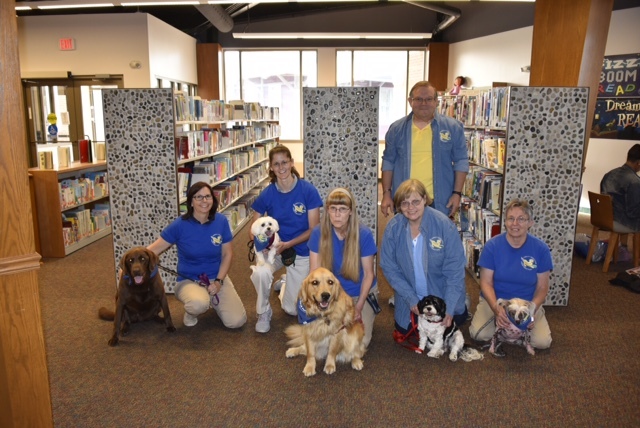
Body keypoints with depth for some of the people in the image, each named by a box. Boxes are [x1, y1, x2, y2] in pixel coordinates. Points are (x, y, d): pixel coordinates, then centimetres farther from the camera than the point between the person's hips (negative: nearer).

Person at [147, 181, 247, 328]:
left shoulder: (221, 221, -8)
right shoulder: (180, 225, -15)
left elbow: (227, 253, -1)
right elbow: (155, 248, -10)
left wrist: (219, 281, -11)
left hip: (216, 278, 3)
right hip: (188, 280, -3)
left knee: (237, 322, -10)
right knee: (199, 304, -39)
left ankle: (212, 300, 21)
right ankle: (191, 311, 2)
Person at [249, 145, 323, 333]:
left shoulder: (308, 190, -16)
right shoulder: (266, 194, -10)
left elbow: (314, 229, -12)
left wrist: (288, 244, -24)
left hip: (301, 251, 0)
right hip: (272, 247, 1)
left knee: (293, 309, 4)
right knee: (261, 272, -35)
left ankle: (286, 284, 40)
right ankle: (264, 312, -3)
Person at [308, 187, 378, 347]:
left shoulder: (364, 234, -19)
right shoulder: (318, 232, -16)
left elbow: (369, 273, -9)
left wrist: (359, 307, -13)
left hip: (361, 293, -1)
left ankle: (368, 311, 18)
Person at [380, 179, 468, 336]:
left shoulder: (445, 225, -24)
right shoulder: (393, 228, -17)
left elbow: (455, 270, -20)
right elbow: (389, 267, -12)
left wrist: (449, 309, -24)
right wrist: (411, 299, -18)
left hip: (443, 294, -2)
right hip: (409, 295, 2)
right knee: (404, 330, 8)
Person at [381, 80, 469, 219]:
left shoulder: (453, 127, 0)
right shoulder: (397, 129, 4)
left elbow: (461, 161, 2)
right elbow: (388, 161, 7)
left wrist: (457, 193, -3)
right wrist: (386, 193, 3)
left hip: (440, 201, -1)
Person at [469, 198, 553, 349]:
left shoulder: (541, 249, -9)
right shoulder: (492, 245, -12)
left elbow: (542, 287, -3)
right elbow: (486, 283, -10)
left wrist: (531, 310, -21)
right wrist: (496, 309, -27)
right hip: (494, 300, -1)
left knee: (543, 342, -20)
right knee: (478, 334, -23)